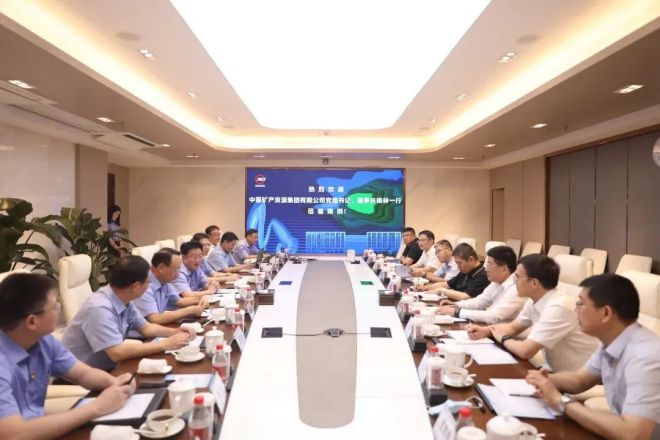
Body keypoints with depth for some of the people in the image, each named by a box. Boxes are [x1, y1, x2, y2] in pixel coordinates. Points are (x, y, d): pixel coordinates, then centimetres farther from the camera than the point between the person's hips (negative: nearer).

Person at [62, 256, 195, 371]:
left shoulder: (124, 300, -2)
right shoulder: (99, 308, -28)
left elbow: (145, 328, 10)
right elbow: (118, 353, -33)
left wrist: (174, 332, -7)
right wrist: (165, 344, -27)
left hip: (107, 368, 8)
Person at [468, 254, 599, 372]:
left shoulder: (558, 308, -29)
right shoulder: (534, 302, -2)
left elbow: (525, 351, -32)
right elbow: (513, 327, 15)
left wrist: (503, 338, -11)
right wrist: (485, 330, -4)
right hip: (557, 372, 7)